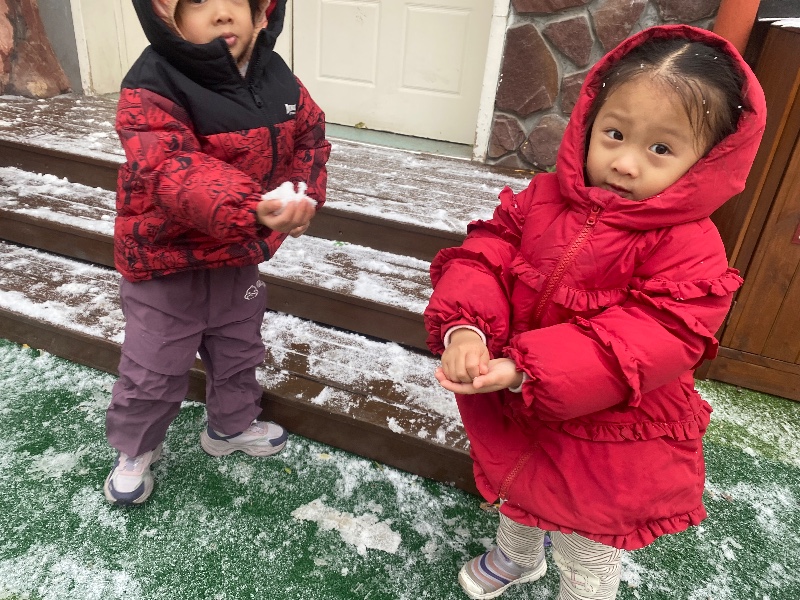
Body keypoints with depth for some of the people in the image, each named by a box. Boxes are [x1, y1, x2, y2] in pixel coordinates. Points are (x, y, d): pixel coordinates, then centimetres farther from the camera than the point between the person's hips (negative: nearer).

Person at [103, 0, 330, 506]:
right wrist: (250, 209, -56)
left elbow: (310, 136, 7)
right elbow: (172, 172, -40)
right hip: (166, 258, -5)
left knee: (240, 351, 24)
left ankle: (232, 425, 51)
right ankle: (135, 449, 40)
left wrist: (304, 194, -10)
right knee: (154, 370, 11)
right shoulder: (153, 87, -26)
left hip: (240, 255, 6)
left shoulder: (277, 76, -5)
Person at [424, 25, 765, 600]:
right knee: (517, 497, 36)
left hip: (606, 449, -5)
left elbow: (651, 344, -33)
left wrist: (526, 371, -41)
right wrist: (464, 326, -34)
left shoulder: (689, 250, -25)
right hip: (515, 421, 5)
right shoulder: (543, 198, -11)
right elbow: (483, 256, -13)